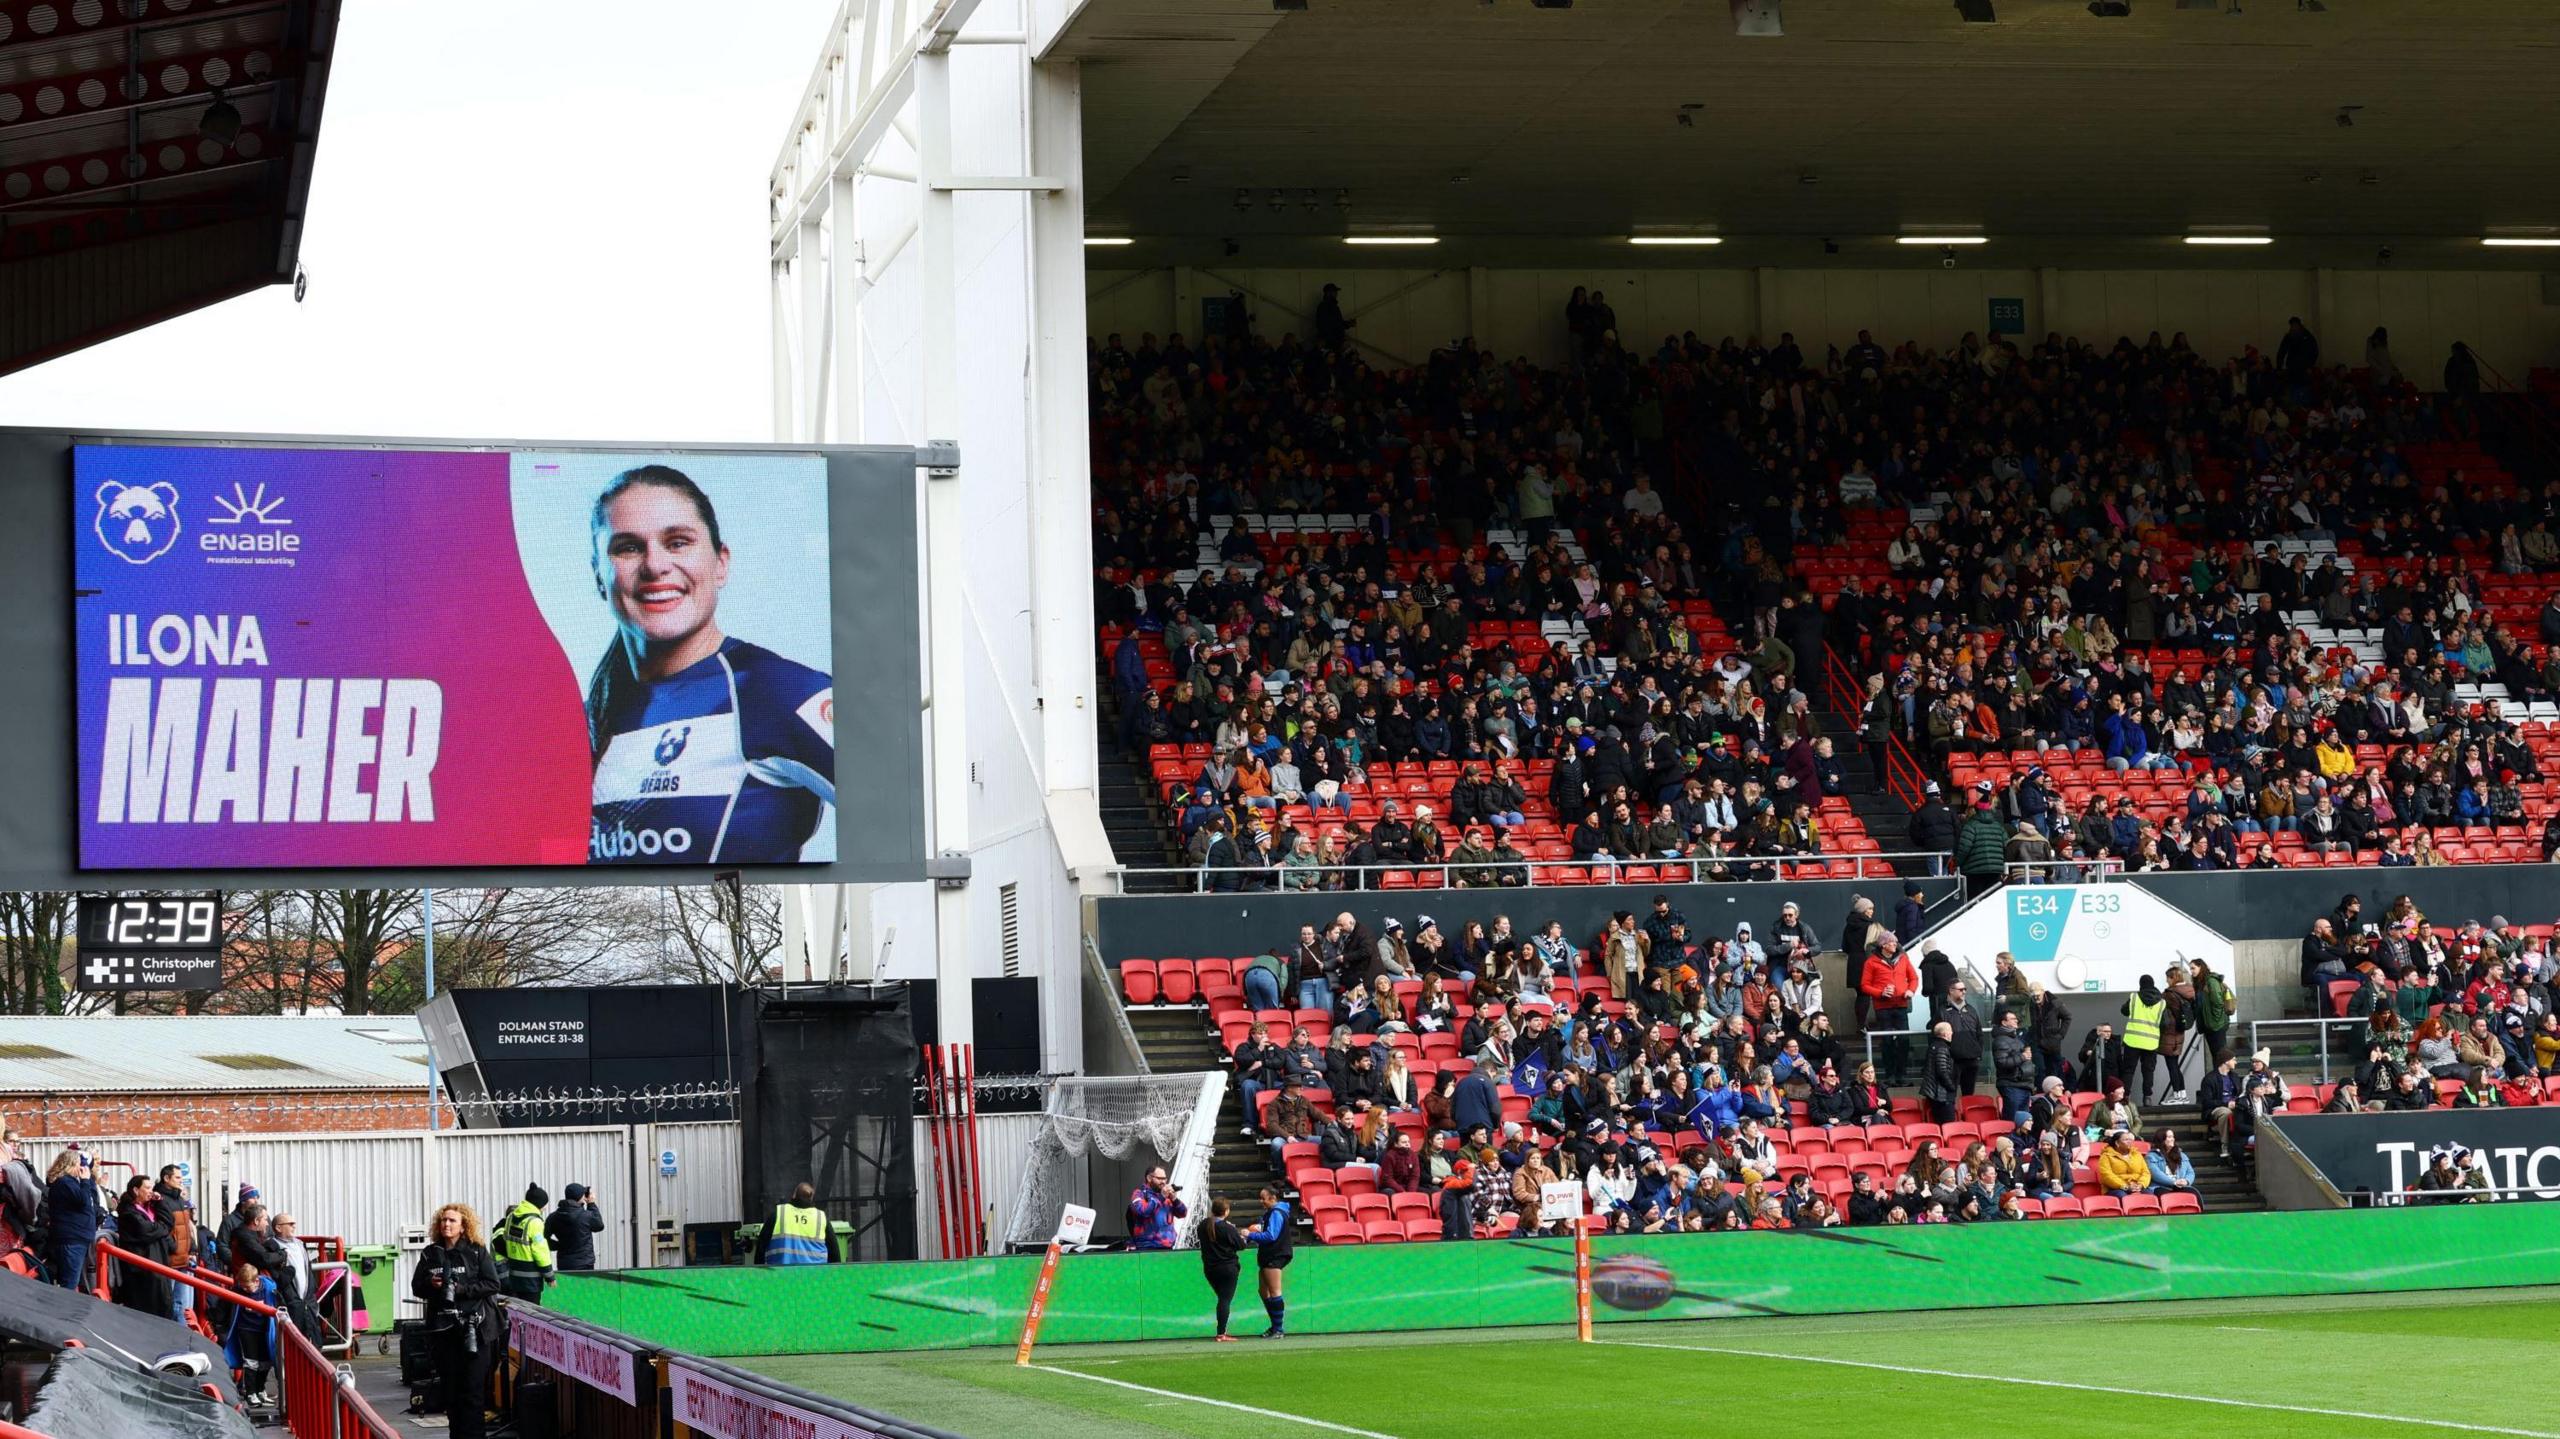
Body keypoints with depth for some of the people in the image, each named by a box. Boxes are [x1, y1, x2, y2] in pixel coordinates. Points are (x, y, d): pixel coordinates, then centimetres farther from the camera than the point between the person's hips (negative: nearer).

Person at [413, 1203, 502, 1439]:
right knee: (450, 1386, 6)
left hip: (474, 1328, -4)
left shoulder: (477, 1251, -1)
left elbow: (492, 1285, -5)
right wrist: (431, 1284, -8)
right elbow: (416, 1287, 14)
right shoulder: (430, 1253, 9)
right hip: (443, 1328, 4)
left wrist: (461, 1289, -14)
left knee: (473, 1387, -6)